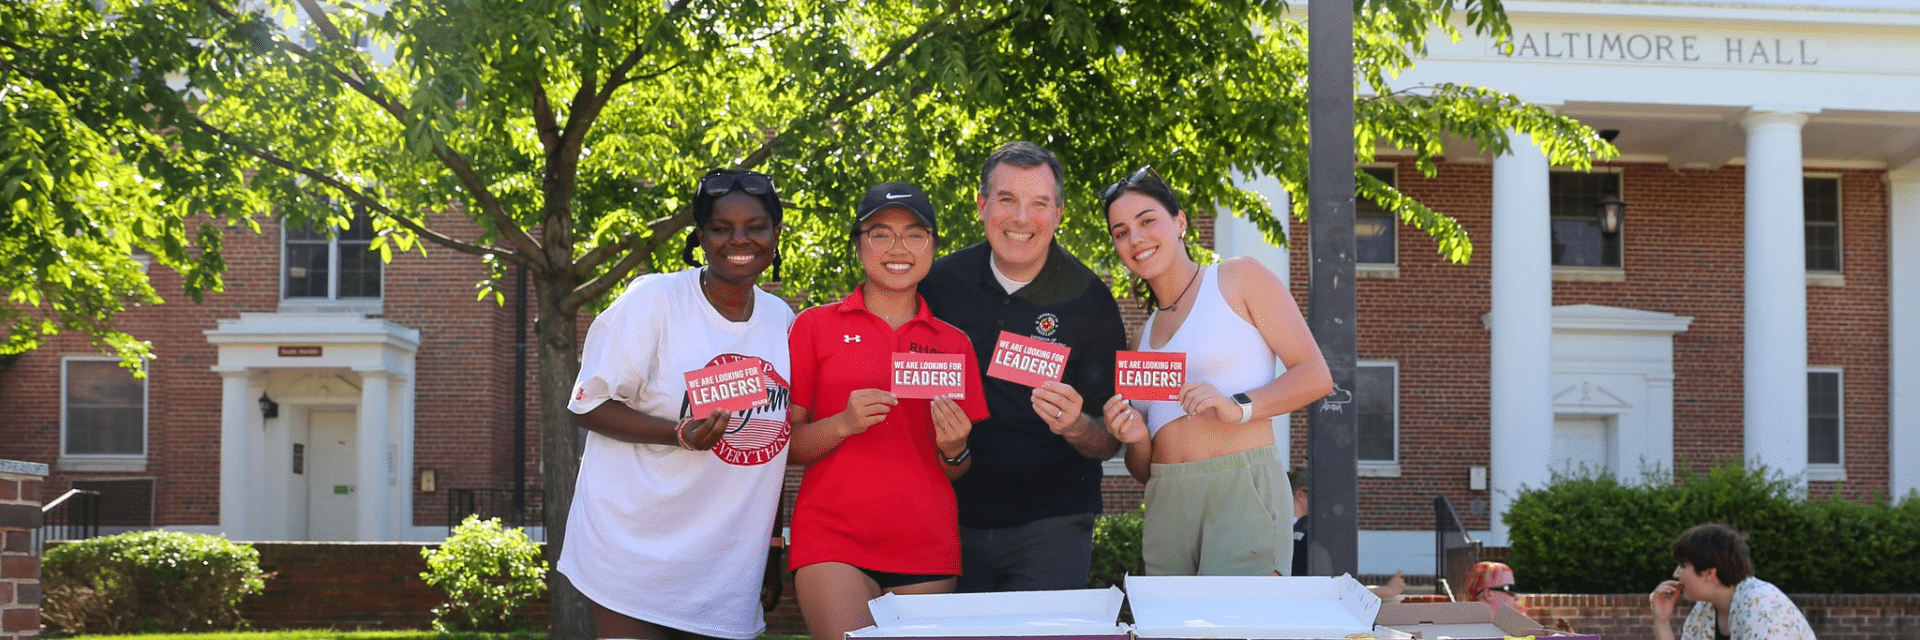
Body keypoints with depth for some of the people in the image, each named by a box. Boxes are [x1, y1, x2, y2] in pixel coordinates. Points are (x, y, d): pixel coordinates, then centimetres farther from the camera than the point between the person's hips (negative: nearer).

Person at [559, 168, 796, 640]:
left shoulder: (782, 319, 8)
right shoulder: (654, 299, -9)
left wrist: (770, 542, 16)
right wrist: (681, 436, -24)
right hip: (634, 546, -5)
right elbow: (588, 405, -10)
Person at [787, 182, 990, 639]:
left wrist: (954, 449, -6)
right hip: (832, 537, -3)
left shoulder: (953, 343, 11)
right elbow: (786, 444, 3)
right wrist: (844, 423, -15)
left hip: (926, 547, 3)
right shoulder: (817, 326, 5)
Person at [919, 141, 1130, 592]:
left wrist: (1075, 426, -27)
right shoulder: (943, 282, -1)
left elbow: (1110, 443, -5)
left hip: (1051, 525, -2)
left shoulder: (1088, 298, -8)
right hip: (959, 518, 3)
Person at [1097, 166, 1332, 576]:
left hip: (1244, 492, -5)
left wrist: (1239, 407, -17)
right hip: (1167, 507, 5)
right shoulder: (1146, 334, 21)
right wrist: (1136, 439, -1)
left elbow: (1316, 376, -3)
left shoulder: (1240, 277, 5)